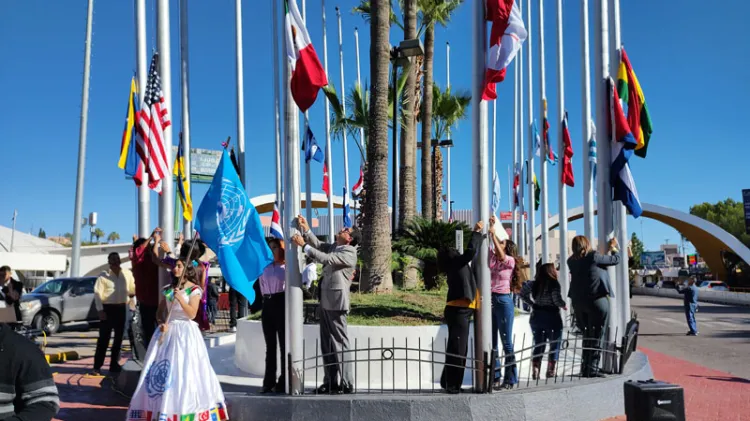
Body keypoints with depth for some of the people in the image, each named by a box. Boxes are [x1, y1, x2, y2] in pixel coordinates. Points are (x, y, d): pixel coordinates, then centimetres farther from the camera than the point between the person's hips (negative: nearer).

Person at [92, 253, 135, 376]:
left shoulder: (127, 274, 5)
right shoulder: (104, 276, -4)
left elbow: (132, 288, 17)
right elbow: (97, 293, -8)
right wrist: (100, 310, -14)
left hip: (121, 308, 4)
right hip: (108, 308, -4)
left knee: (119, 337, 11)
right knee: (104, 338, -5)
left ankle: (114, 364, 23)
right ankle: (97, 366, 0)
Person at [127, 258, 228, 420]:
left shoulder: (194, 289, -3)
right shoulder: (168, 289, 13)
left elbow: (192, 314, -11)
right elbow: (160, 312, 13)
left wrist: (180, 298, -22)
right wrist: (162, 323, -6)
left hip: (185, 333, -5)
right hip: (167, 331, 5)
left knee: (185, 369, -9)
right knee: (162, 369, 1)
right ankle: (161, 407, 8)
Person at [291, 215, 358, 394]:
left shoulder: (349, 252, -12)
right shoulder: (334, 246, 14)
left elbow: (326, 259, -21)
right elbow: (318, 245, 16)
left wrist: (304, 245, -17)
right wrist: (305, 230, 2)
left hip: (336, 302, -9)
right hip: (326, 301, 9)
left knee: (340, 342, -5)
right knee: (327, 343, 12)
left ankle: (347, 384, 0)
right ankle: (331, 382, 19)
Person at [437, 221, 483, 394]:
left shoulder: (457, 266, 18)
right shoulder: (455, 263, -7)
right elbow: (470, 251, -16)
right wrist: (476, 232, -6)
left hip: (460, 311, 10)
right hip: (458, 311, -10)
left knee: (460, 349, 13)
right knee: (456, 348, -9)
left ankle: (450, 382, 18)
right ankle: (451, 384, -6)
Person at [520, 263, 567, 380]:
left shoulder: (534, 284, 4)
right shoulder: (554, 284, -11)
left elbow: (523, 295, 4)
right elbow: (557, 300, -18)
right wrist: (564, 305, 1)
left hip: (536, 316, 5)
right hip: (552, 317, -5)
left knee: (538, 345, 12)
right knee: (555, 345, 8)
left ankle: (535, 371, 5)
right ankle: (550, 371, 4)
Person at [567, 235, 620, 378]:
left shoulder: (572, 261, 4)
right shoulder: (593, 257, -11)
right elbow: (615, 259, 2)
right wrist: (613, 247, 21)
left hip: (578, 302, 6)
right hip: (597, 300, -6)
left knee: (587, 336, 17)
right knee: (597, 337, 2)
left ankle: (585, 369, 18)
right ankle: (593, 369, 0)